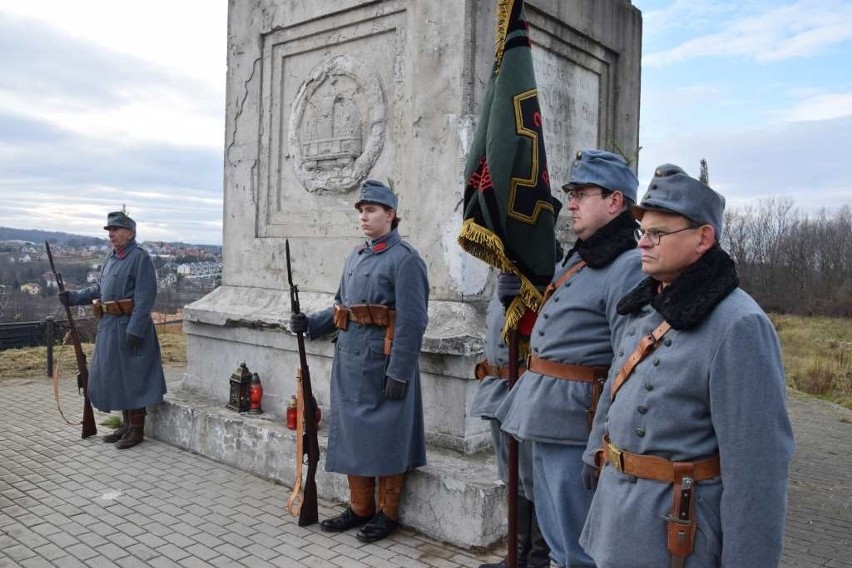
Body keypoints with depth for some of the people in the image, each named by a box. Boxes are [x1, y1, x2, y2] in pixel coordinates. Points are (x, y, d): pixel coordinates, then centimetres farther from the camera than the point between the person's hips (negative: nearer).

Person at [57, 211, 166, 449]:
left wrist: (134, 330, -23)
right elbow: (99, 290, 23)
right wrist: (73, 297, 10)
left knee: (132, 376, -2)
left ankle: (136, 430, 9)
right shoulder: (111, 259, 16)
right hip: (109, 326, 9)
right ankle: (126, 425, 27)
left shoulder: (140, 258, -12)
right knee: (113, 375, 15)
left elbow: (145, 297, -19)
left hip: (129, 327, -9)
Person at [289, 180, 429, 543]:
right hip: (349, 360, 8)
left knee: (385, 437, 4)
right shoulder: (356, 257, 14)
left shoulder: (405, 259, -11)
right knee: (351, 433, 14)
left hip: (383, 363, -8)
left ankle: (387, 513, 20)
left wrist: (399, 373, -20)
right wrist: (310, 324, 2)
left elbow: (412, 322, -17)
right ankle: (359, 507, 29)